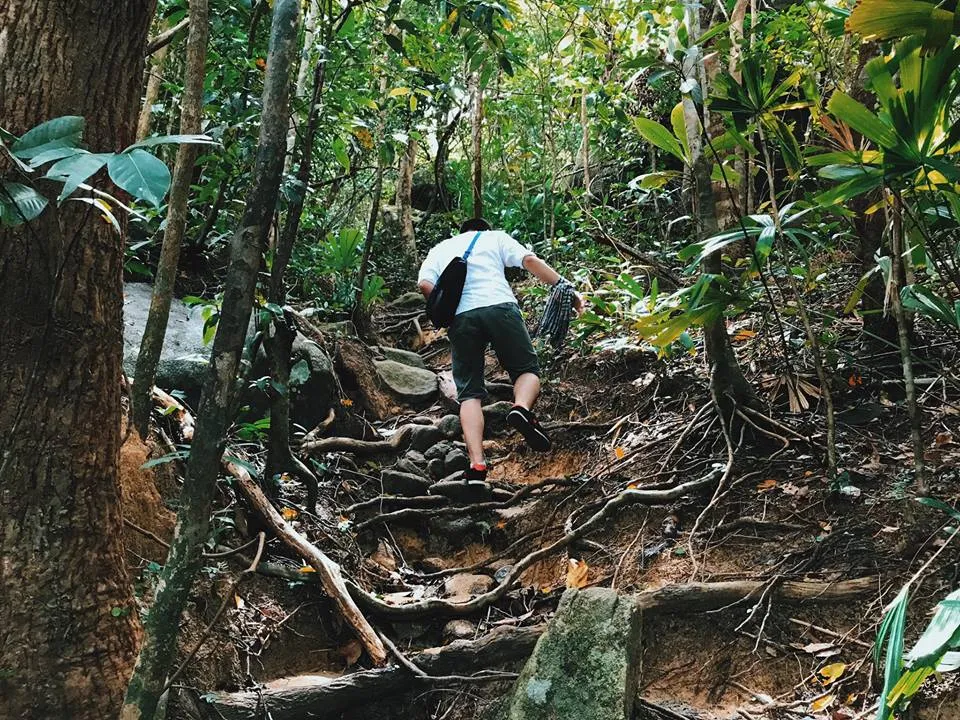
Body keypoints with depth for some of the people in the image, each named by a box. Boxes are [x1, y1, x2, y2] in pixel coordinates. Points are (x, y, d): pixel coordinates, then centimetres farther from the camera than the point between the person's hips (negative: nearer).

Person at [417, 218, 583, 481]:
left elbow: (424, 284, 9)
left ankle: (477, 463, -12)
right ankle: (522, 408, -22)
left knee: (469, 393, 4)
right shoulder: (495, 237, 24)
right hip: (499, 307, -1)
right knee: (527, 369, 12)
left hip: (460, 318, 2)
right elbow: (530, 261, 7)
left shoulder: (439, 249, 29)